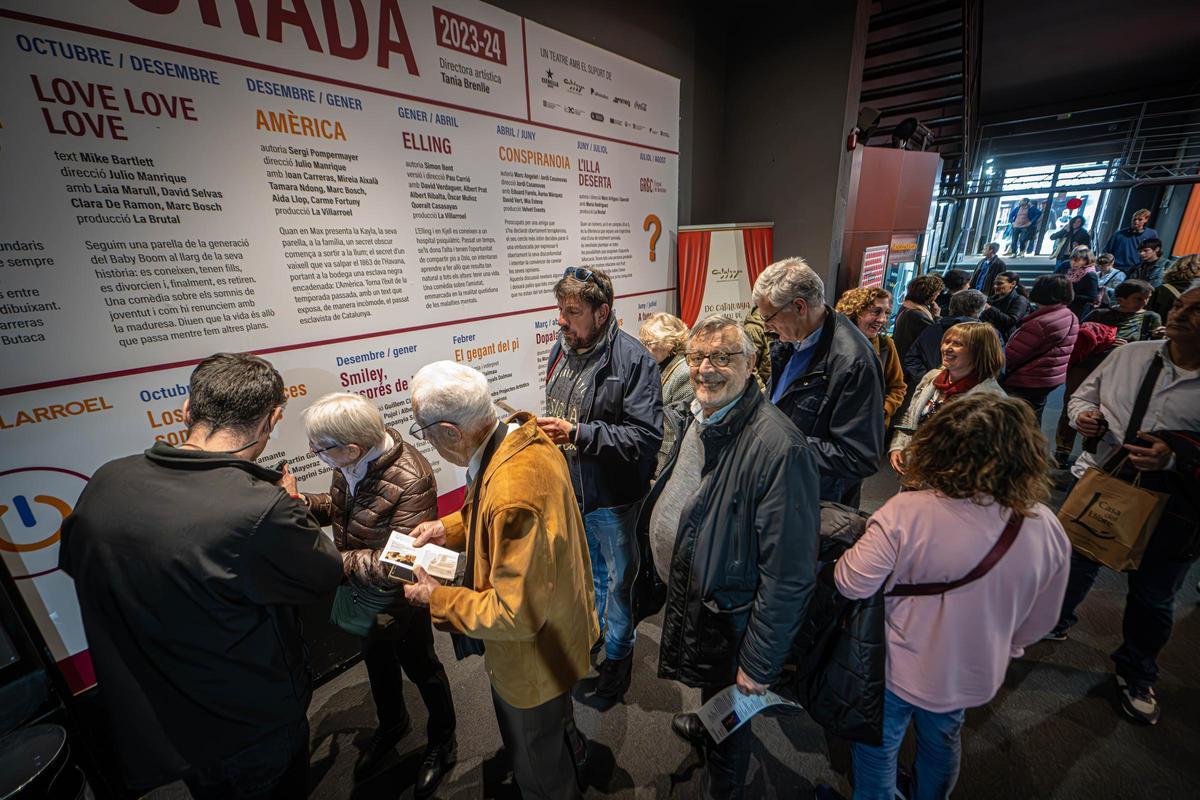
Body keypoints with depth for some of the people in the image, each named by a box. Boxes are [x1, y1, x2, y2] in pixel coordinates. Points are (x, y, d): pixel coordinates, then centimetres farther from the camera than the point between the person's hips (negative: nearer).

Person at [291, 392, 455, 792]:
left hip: (398, 603, -7)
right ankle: (391, 723, 63)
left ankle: (442, 742, 50)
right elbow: (338, 505, 5)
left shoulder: (410, 480, -37)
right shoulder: (351, 463, -14)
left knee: (420, 667, 19)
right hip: (362, 597, 7)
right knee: (377, 661, 31)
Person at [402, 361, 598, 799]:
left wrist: (438, 599, -20)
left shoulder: (513, 496, -43)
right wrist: (448, 527, -5)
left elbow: (515, 614, -33)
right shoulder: (524, 436, -12)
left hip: (532, 657, -9)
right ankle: (570, 747, 69)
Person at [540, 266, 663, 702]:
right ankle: (593, 630, 54)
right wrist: (546, 426, 1)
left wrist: (577, 432, -30)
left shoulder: (634, 361, -22)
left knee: (618, 579, 17)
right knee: (588, 568, 28)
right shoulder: (562, 347, 1)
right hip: (568, 488, 7)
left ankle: (618, 652, 43)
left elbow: (646, 436, -27)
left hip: (611, 495, -6)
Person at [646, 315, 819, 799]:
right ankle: (704, 725, 65)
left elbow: (789, 574, -28)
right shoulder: (697, 418, -4)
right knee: (710, 689, 35)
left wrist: (759, 664, -20)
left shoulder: (779, 446, -32)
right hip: (685, 593, 7)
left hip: (728, 615, -7)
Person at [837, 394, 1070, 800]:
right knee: (943, 744, 34)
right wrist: (1000, 649, 18)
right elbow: (1038, 622, -1)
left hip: (897, 670, -5)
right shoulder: (1048, 529, -16)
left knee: (877, 752, 23)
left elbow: (851, 583, -26)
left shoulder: (907, 511, -33)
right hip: (973, 677, 5)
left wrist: (860, 547, -4)